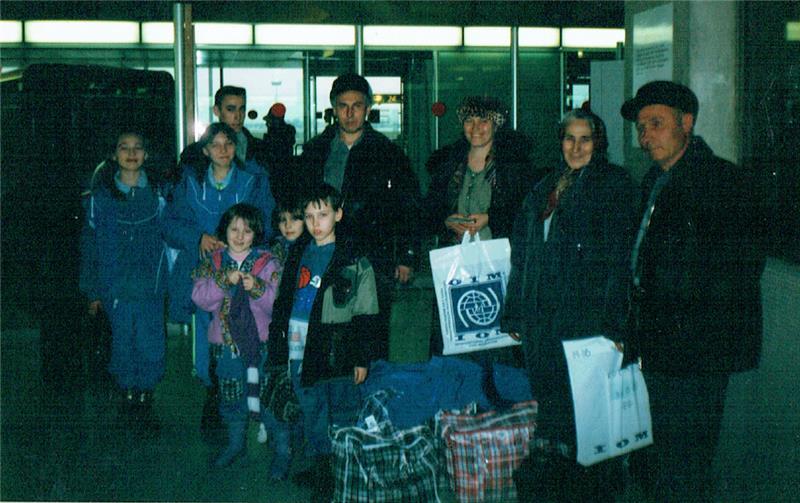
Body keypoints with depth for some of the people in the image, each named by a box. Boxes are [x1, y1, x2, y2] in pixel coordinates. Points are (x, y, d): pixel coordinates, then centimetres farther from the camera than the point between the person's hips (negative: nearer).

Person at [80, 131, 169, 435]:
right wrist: (92, 290, 5)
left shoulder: (157, 193, 5)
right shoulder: (101, 195, 4)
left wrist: (171, 282, 2)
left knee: (151, 347, -3)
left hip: (150, 284, 0)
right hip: (116, 285, 0)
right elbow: (90, 243, 7)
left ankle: (145, 401, 12)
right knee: (124, 344, 3)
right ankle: (129, 397, 21)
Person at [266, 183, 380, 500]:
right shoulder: (298, 253, 10)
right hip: (301, 349, 5)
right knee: (311, 410, 14)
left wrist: (363, 358, -8)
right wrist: (278, 337, 14)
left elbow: (366, 314, -5)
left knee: (342, 413, 2)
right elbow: (284, 300, 18)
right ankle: (319, 467, 28)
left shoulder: (354, 260, -6)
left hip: (336, 352, -5)